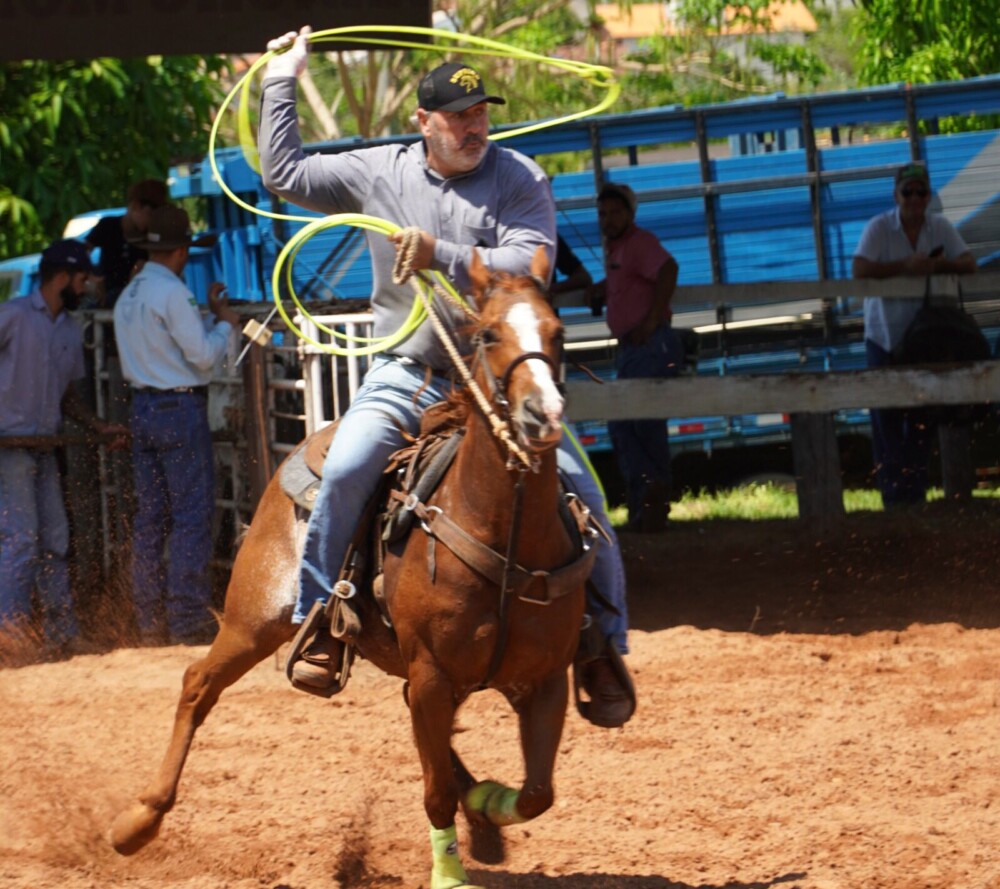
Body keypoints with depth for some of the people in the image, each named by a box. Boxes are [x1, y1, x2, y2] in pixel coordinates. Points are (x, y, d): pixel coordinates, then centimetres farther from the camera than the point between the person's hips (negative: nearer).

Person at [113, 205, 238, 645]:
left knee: (150, 515, 10)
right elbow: (203, 355, -15)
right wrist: (225, 324, 2)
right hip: (181, 408, -8)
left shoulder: (128, 296, 12)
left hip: (143, 409, 8)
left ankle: (149, 623, 12)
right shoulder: (173, 293, -14)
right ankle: (189, 623, -6)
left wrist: (207, 313, 19)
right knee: (193, 515, -4)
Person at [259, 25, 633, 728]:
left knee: (579, 494, -13)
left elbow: (529, 264, -15)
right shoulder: (379, 173, 6)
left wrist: (443, 257, -22)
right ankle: (318, 624, -10)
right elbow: (284, 172, 15)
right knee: (346, 469, -26)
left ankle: (605, 647, 3)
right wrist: (283, 82, 15)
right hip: (405, 376, 1)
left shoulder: (520, 180, -1)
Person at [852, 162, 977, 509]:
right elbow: (859, 270, -23)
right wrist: (906, 266, -31)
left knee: (922, 416, 5)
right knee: (888, 418, -6)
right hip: (885, 335, -3)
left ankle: (916, 492, 15)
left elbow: (968, 264, -7)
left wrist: (936, 265, -26)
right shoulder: (879, 228, -11)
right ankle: (894, 495, -1)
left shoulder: (940, 228, -1)